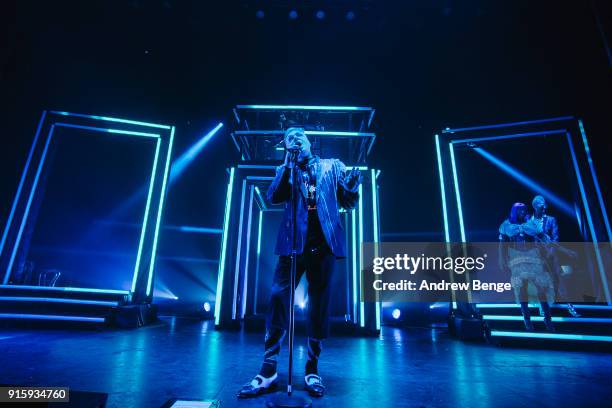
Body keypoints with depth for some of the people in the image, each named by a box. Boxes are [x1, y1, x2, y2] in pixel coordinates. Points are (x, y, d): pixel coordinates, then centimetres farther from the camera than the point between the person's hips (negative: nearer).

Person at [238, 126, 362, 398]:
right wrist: (288, 165, -5)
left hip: (324, 243, 0)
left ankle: (312, 370, 19)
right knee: (278, 297, -6)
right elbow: (273, 197, -1)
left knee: (319, 305, 4)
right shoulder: (285, 170, 16)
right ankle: (268, 371, 6)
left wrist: (353, 183, -9)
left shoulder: (332, 166, 16)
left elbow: (348, 202, 11)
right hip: (294, 243, 0)